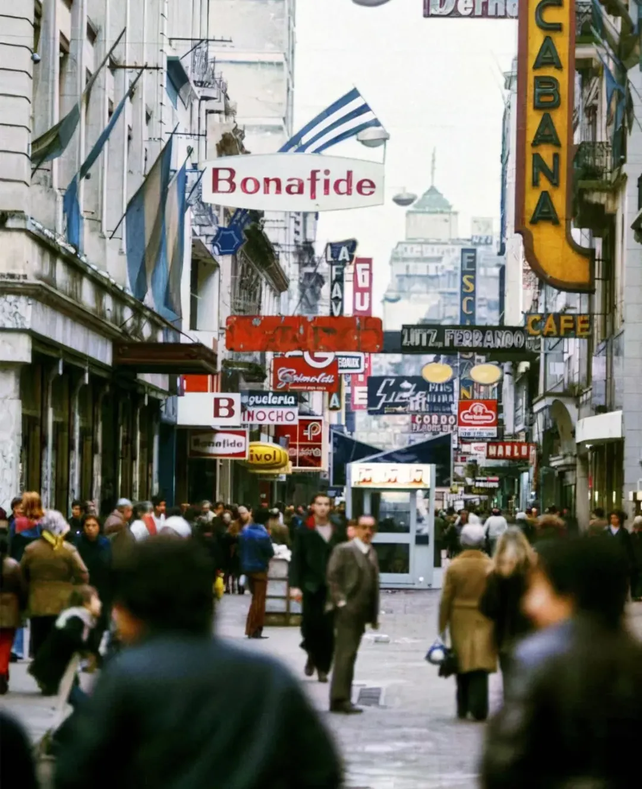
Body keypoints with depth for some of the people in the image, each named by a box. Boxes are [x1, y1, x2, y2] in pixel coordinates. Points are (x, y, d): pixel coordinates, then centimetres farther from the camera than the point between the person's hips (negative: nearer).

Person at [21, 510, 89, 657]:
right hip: (63, 606, -1)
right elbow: (83, 577, -8)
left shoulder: (30, 550, -2)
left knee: (40, 650, 8)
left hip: (37, 606, 1)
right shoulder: (69, 550, -8)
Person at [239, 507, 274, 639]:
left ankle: (257, 627, 22)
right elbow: (270, 553, -13)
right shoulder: (263, 535, -21)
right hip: (259, 569, -7)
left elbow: (241, 547, 7)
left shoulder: (245, 531, -1)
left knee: (256, 597, 19)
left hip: (247, 567, 7)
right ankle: (253, 630, 0)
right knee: (259, 600, 1)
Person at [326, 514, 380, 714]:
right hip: (347, 611, -7)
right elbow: (332, 577, -12)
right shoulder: (344, 550, -5)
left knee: (348, 655, 10)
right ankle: (340, 699, -10)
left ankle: (340, 699, 13)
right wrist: (341, 602, -17)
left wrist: (374, 614, 13)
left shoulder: (372, 553, 16)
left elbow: (374, 583, 17)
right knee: (345, 654, -10)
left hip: (362, 612, 7)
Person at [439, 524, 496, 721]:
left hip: (460, 622, 2)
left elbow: (446, 599, -2)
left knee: (462, 664, 14)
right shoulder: (490, 566, -7)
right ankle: (478, 709, -9)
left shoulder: (454, 566, -4)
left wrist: (442, 625, 6)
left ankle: (463, 708, 21)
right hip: (483, 622, -2)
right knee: (480, 662, -2)